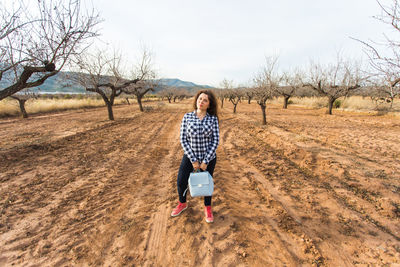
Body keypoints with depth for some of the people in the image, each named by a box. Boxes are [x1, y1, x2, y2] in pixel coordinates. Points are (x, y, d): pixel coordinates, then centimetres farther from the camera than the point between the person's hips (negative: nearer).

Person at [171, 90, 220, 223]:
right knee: (181, 182, 7)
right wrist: (193, 160, -14)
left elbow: (216, 141, -11)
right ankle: (182, 204, 39)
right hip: (190, 155, 1)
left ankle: (207, 208, 41)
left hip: (209, 157, -1)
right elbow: (183, 140, -10)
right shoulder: (187, 117, -9)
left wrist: (205, 161, -15)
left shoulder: (213, 119, -10)